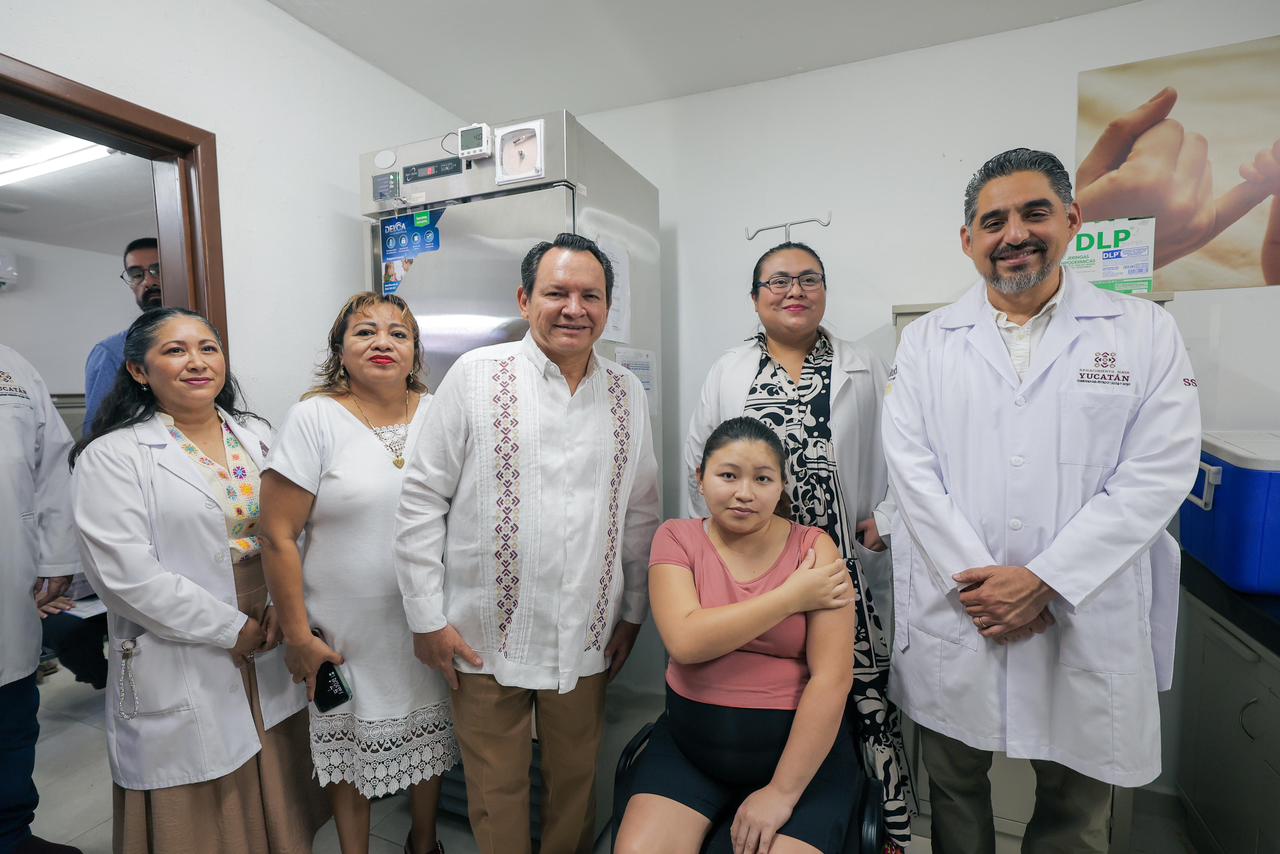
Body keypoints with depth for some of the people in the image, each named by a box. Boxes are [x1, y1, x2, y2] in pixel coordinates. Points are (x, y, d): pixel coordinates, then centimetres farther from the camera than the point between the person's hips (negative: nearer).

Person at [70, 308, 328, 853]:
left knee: (276, 808, 16)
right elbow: (126, 573, -15)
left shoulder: (254, 437, 7)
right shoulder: (113, 456, -8)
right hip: (182, 669, -4)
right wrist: (233, 629, -13)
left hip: (271, 649, 4)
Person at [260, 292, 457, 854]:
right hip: (347, 635, -2)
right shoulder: (315, 417, -9)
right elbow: (278, 536, -8)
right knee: (350, 751, 16)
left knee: (429, 741, 19)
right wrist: (298, 637, -7)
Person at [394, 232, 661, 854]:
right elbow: (421, 501, -6)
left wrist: (632, 613, 10)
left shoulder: (627, 393, 2)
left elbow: (640, 512, 8)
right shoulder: (477, 374, -7)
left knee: (576, 782, 20)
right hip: (487, 635, -2)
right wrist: (427, 618, -6)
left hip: (586, 639, 3)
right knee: (498, 792, 16)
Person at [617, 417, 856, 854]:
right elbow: (685, 641, -19)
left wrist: (782, 792, -13)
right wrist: (791, 597, -18)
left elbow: (832, 678, -13)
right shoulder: (676, 537, -4)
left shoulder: (813, 547, -9)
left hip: (799, 747, -1)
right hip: (689, 741, 1)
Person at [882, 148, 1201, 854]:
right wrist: (972, 579, -13)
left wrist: (1044, 580, -14)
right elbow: (911, 469, -5)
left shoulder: (1144, 332, 2)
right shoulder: (926, 340, 3)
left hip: (1087, 624, 0)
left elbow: (1158, 472, -7)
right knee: (954, 793, 18)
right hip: (953, 618, 0)